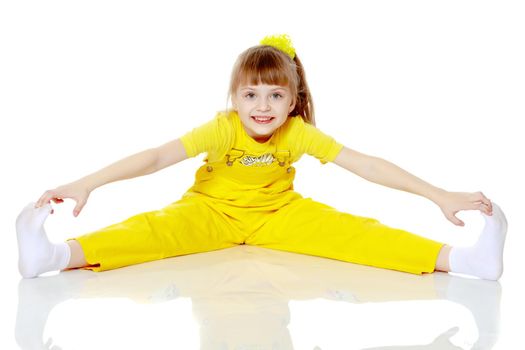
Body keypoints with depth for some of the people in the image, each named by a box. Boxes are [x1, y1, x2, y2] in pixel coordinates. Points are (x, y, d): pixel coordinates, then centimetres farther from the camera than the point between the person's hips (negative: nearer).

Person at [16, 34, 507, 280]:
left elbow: (365, 165, -17)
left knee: (346, 229, -22)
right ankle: (59, 255, -50)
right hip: (212, 211, -1)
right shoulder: (222, 128, -20)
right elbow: (157, 157, -29)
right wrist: (85, 185, -37)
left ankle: (458, 259, -35)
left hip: (278, 214, 1)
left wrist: (440, 195, -21)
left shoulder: (299, 132, -16)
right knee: (159, 228, -30)